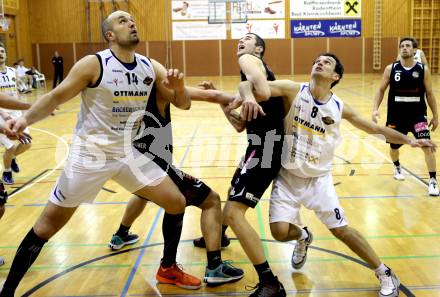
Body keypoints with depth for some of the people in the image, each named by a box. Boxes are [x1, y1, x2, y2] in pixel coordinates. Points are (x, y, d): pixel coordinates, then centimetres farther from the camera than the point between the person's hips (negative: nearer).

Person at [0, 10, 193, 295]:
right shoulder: (93, 64, -14)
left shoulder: (151, 67, 0)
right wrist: (26, 118, -28)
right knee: (49, 224, 1)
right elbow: (56, 97, -10)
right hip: (89, 154, -5)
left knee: (177, 203, 4)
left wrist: (179, 88, -20)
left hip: (128, 153, 5)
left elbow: (183, 104, 2)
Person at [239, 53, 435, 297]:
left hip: (319, 178, 0)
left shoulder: (340, 108, -5)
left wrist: (409, 140, 5)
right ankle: (303, 237, 31)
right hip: (288, 176, 0)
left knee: (341, 230, 0)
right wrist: (249, 97, -44)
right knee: (280, 231, -9)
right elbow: (247, 85, -21)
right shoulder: (294, 90, -13)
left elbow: (375, 128, 9)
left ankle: (386, 275, 21)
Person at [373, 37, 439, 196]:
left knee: (427, 146, -14)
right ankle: (397, 168, 47)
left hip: (418, 114, -1)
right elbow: (381, 90, 3)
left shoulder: (423, 69, -4)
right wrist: (375, 109, -9)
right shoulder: (391, 69, -4)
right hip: (396, 115, 1)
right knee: (394, 146, 14)